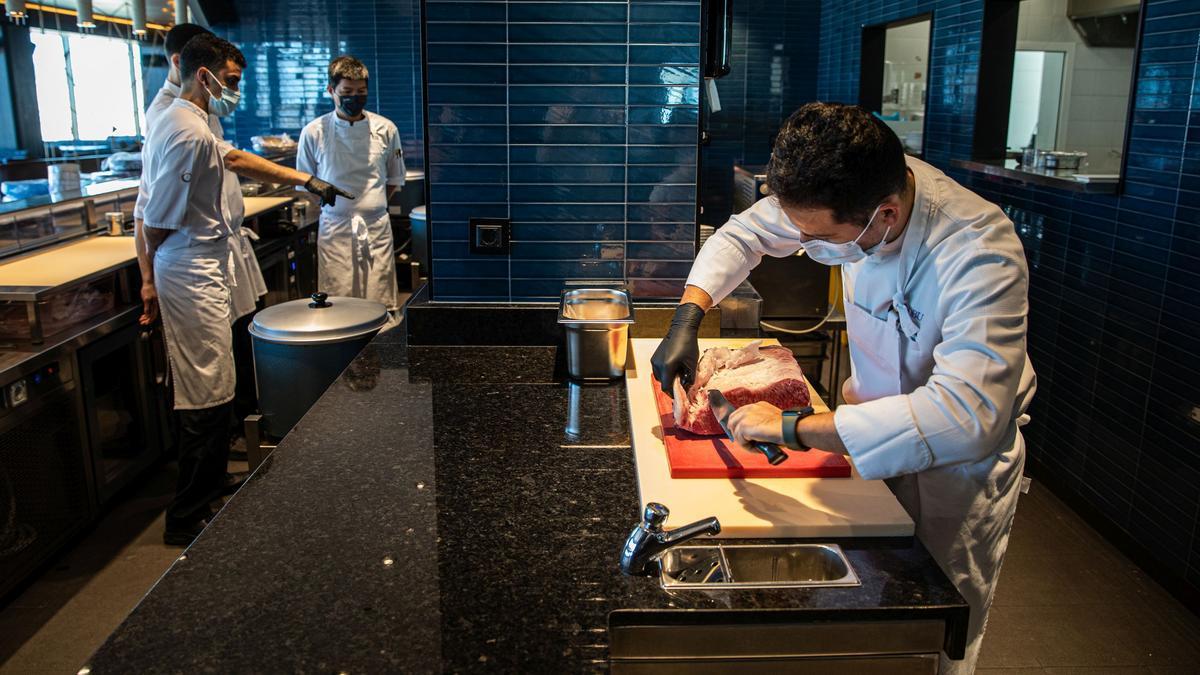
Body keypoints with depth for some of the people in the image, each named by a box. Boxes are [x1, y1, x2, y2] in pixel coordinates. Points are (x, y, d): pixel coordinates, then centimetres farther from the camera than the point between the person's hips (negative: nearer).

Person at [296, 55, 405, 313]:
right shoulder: (314, 132, 0)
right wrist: (335, 205, 3)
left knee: (383, 308, 1)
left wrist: (372, 205, 8)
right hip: (334, 231, -1)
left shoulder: (385, 129, 3)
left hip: (377, 230, 1)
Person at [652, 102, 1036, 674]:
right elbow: (743, 232, -2)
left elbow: (964, 417, -46)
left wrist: (795, 429, -42)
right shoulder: (844, 197, -19)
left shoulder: (980, 255, -37)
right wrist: (688, 316, -17)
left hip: (959, 457, -5)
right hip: (875, 412, 5)